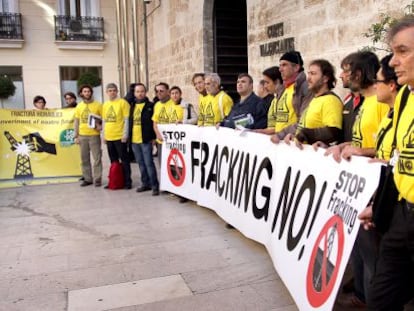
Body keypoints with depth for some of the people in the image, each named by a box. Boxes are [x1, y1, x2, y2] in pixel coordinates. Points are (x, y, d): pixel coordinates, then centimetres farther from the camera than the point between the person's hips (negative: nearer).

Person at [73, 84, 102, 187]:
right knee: (84, 159, 9)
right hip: (82, 136, 4)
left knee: (97, 158, -2)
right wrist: (76, 136, 7)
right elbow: (76, 122, 12)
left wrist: (101, 126, -19)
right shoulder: (79, 106, 10)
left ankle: (97, 179, 6)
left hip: (94, 135, -4)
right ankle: (87, 178, 19)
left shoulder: (98, 105, -1)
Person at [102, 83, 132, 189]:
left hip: (120, 137, -6)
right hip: (109, 137, 6)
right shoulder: (105, 105, 12)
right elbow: (104, 121, 17)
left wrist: (125, 135, -13)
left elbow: (127, 120, -9)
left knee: (124, 160, 1)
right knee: (113, 161, 14)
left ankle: (127, 182, 8)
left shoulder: (122, 102, -6)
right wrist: (104, 135, 13)